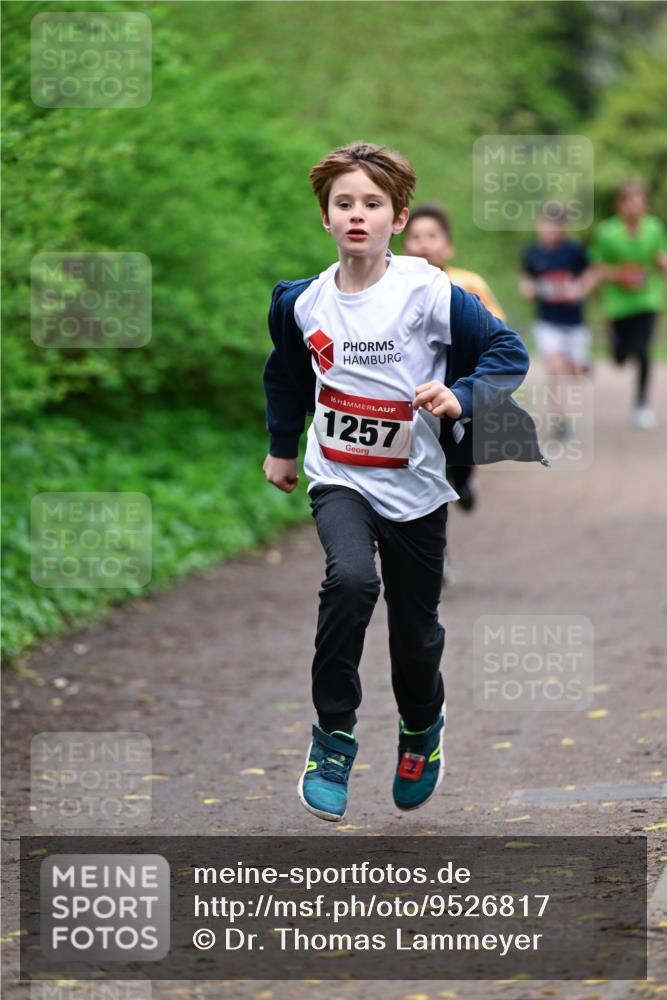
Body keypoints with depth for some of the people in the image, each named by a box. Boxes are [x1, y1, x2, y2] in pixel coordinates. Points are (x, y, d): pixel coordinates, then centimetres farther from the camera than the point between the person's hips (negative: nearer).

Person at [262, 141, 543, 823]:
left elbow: (509, 353, -11)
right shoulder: (304, 302, -4)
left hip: (414, 487, -1)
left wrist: (459, 396, -27)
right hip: (338, 479, 1)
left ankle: (422, 728, 45)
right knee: (350, 578, -29)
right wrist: (281, 447, 25)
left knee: (415, 630, 13)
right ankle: (333, 734, -15)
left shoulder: (426, 292, -15)